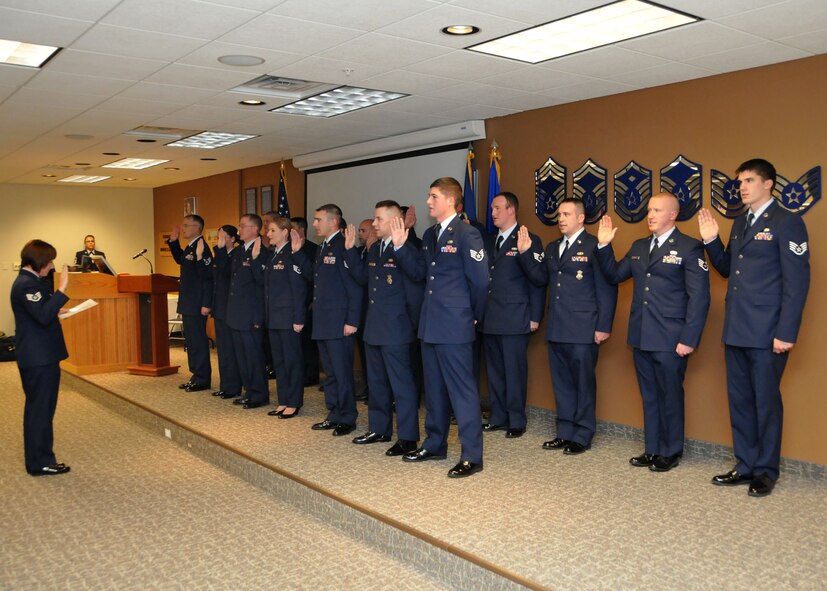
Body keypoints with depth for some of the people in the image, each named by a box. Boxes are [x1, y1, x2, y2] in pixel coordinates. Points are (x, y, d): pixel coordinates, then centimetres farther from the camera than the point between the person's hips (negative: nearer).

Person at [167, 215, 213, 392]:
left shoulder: (202, 248, -17)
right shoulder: (190, 247, 13)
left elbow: (208, 276, -22)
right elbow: (180, 260, 32)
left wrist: (206, 304, -25)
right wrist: (173, 242, 19)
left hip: (197, 304, -10)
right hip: (188, 304, 10)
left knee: (198, 341, -3)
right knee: (191, 341, 15)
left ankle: (202, 379, 5)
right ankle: (196, 376, 23)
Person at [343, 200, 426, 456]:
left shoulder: (407, 250, -14)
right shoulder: (374, 249, 13)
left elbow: (418, 273, -31)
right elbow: (363, 277, 20)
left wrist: (399, 246, -40)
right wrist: (350, 250, 13)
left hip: (395, 328, -9)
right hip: (374, 327, 10)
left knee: (401, 383, -3)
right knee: (376, 381, 18)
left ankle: (408, 437, 5)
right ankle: (379, 429, 31)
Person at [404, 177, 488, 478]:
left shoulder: (466, 234, -11)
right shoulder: (429, 235, 14)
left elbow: (480, 280, -9)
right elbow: (422, 272, 14)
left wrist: (474, 315, -1)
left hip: (454, 326, -8)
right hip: (430, 323, 9)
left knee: (462, 388, -4)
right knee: (434, 387, 16)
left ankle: (471, 456, 3)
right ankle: (434, 444, 29)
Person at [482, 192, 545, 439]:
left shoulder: (529, 240, -4)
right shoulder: (488, 240, 15)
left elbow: (537, 281, -7)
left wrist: (535, 317, -10)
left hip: (514, 319, -6)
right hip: (489, 319, 6)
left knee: (515, 371, 1)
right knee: (494, 370, 12)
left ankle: (516, 421, 11)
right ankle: (498, 418, 22)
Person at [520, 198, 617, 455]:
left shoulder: (594, 246, -8)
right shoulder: (552, 248, 15)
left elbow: (606, 288, -10)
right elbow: (541, 278, 15)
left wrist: (603, 326, -13)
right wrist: (526, 253, 4)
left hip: (583, 330, -7)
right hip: (557, 329, 7)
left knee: (583, 383, 3)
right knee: (561, 383, 14)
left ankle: (582, 436, 15)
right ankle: (565, 433, 24)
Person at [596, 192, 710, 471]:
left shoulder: (689, 247, -7)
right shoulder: (639, 247, 13)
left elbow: (699, 297, -11)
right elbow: (614, 275, 16)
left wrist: (689, 339, -16)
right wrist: (604, 246, 2)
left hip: (670, 340, -6)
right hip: (641, 337, 6)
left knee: (670, 396, 6)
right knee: (649, 396, 15)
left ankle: (670, 452, 21)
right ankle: (652, 449, 26)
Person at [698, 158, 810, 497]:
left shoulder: (787, 223, -9)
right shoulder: (740, 224, 15)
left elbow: (797, 282, -13)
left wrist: (786, 333, -18)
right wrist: (711, 242, 4)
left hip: (766, 334, -7)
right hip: (736, 331, 8)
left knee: (766, 403, 3)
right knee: (739, 401, 13)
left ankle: (766, 472, 17)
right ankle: (746, 466, 25)